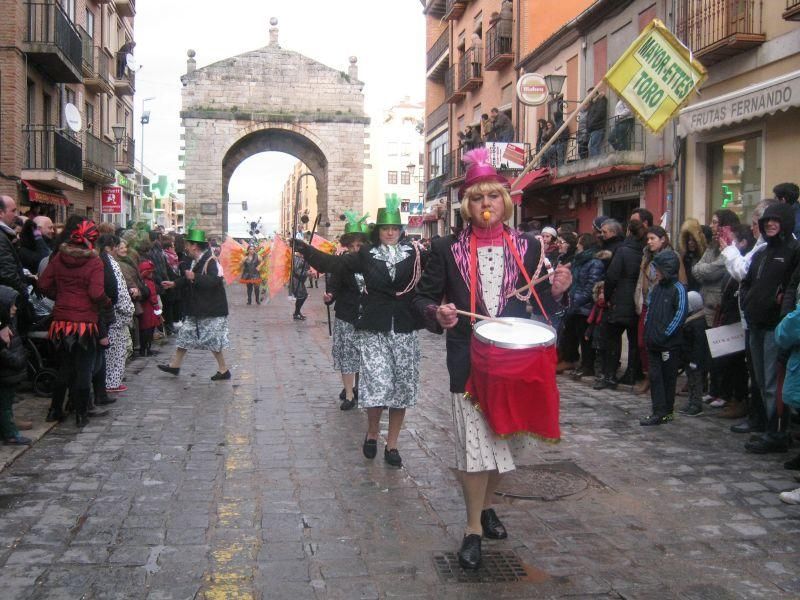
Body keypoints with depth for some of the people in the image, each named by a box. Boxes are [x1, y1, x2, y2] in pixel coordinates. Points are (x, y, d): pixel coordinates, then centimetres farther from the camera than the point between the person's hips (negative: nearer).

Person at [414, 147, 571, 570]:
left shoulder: (528, 248, 6)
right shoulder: (447, 250, -1)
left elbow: (540, 305, 12)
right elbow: (423, 297, 3)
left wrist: (555, 291, -10)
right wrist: (438, 313, -18)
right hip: (469, 363, -3)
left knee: (506, 438, 14)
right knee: (474, 444, -4)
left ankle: (487, 504, 40)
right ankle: (474, 529, 15)